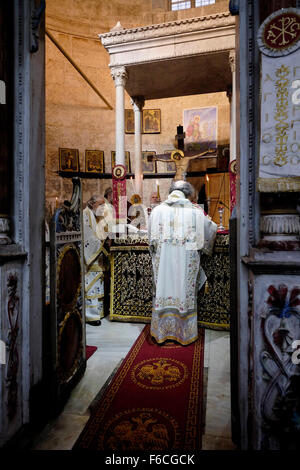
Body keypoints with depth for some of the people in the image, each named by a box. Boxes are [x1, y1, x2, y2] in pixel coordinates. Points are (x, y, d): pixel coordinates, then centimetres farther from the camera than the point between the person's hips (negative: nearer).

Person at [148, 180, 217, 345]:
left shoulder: (157, 210, 2)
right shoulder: (195, 211, -2)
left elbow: (151, 240, 8)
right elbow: (210, 231, 12)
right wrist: (209, 222, 34)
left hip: (163, 262, 1)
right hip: (186, 262, -1)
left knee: (164, 290, 12)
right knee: (185, 293, 11)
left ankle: (162, 332, 25)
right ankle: (185, 334, 24)